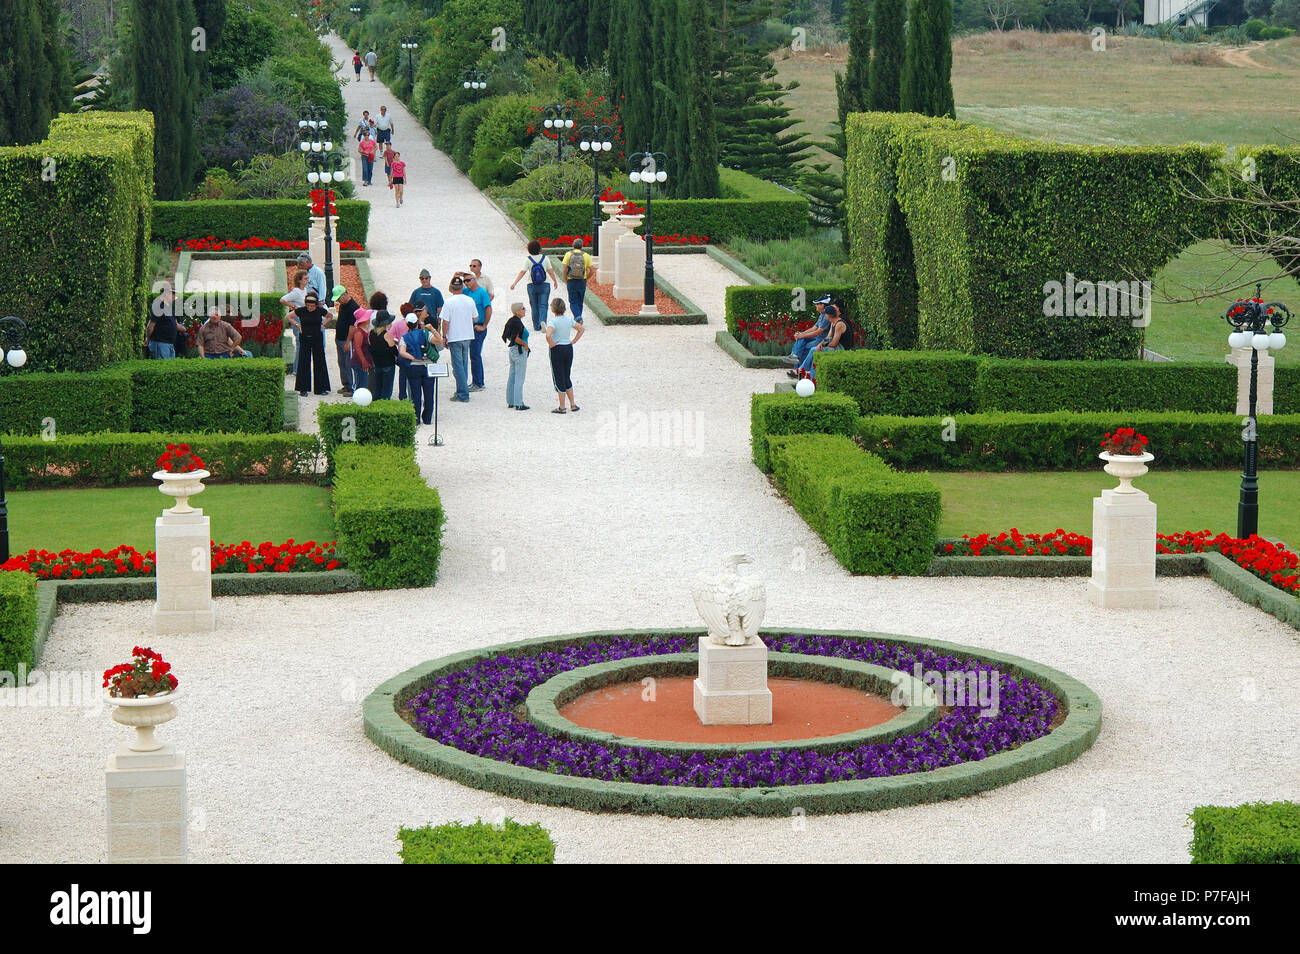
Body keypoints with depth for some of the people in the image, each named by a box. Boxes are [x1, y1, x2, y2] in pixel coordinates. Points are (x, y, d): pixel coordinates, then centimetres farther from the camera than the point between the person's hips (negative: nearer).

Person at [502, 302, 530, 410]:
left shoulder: (510, 321, 9)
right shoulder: (517, 322, -18)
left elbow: (504, 336, 13)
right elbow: (516, 338, -25)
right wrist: (525, 344, -12)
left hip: (511, 351, 9)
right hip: (520, 351, -9)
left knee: (512, 377, 15)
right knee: (519, 378, -4)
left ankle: (510, 402, 21)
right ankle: (518, 404, -2)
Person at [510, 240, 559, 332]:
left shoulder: (528, 260, -7)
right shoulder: (544, 258, -4)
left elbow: (522, 272, -11)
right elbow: (551, 271, 1)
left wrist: (514, 283, -8)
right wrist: (555, 281, 15)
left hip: (532, 286, 0)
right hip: (544, 285, 0)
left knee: (534, 306, 11)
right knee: (543, 305, -1)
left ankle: (537, 326, 14)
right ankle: (543, 320, -27)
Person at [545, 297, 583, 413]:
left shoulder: (553, 321, -17)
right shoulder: (569, 319, 2)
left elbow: (548, 336, -33)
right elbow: (581, 329, 12)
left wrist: (552, 344, -16)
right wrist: (573, 341, 9)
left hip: (557, 350, -6)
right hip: (569, 349, 6)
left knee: (559, 379, 4)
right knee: (567, 377, 19)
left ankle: (561, 407, 8)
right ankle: (572, 405, 19)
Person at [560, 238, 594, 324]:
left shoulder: (568, 254, -3)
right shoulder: (586, 256, -1)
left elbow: (564, 270, -8)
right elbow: (591, 271, -1)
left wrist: (565, 280, 6)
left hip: (571, 281, -1)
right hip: (582, 282, 1)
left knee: (573, 302, 4)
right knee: (580, 302, 16)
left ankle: (578, 317, -18)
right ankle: (578, 319, 23)